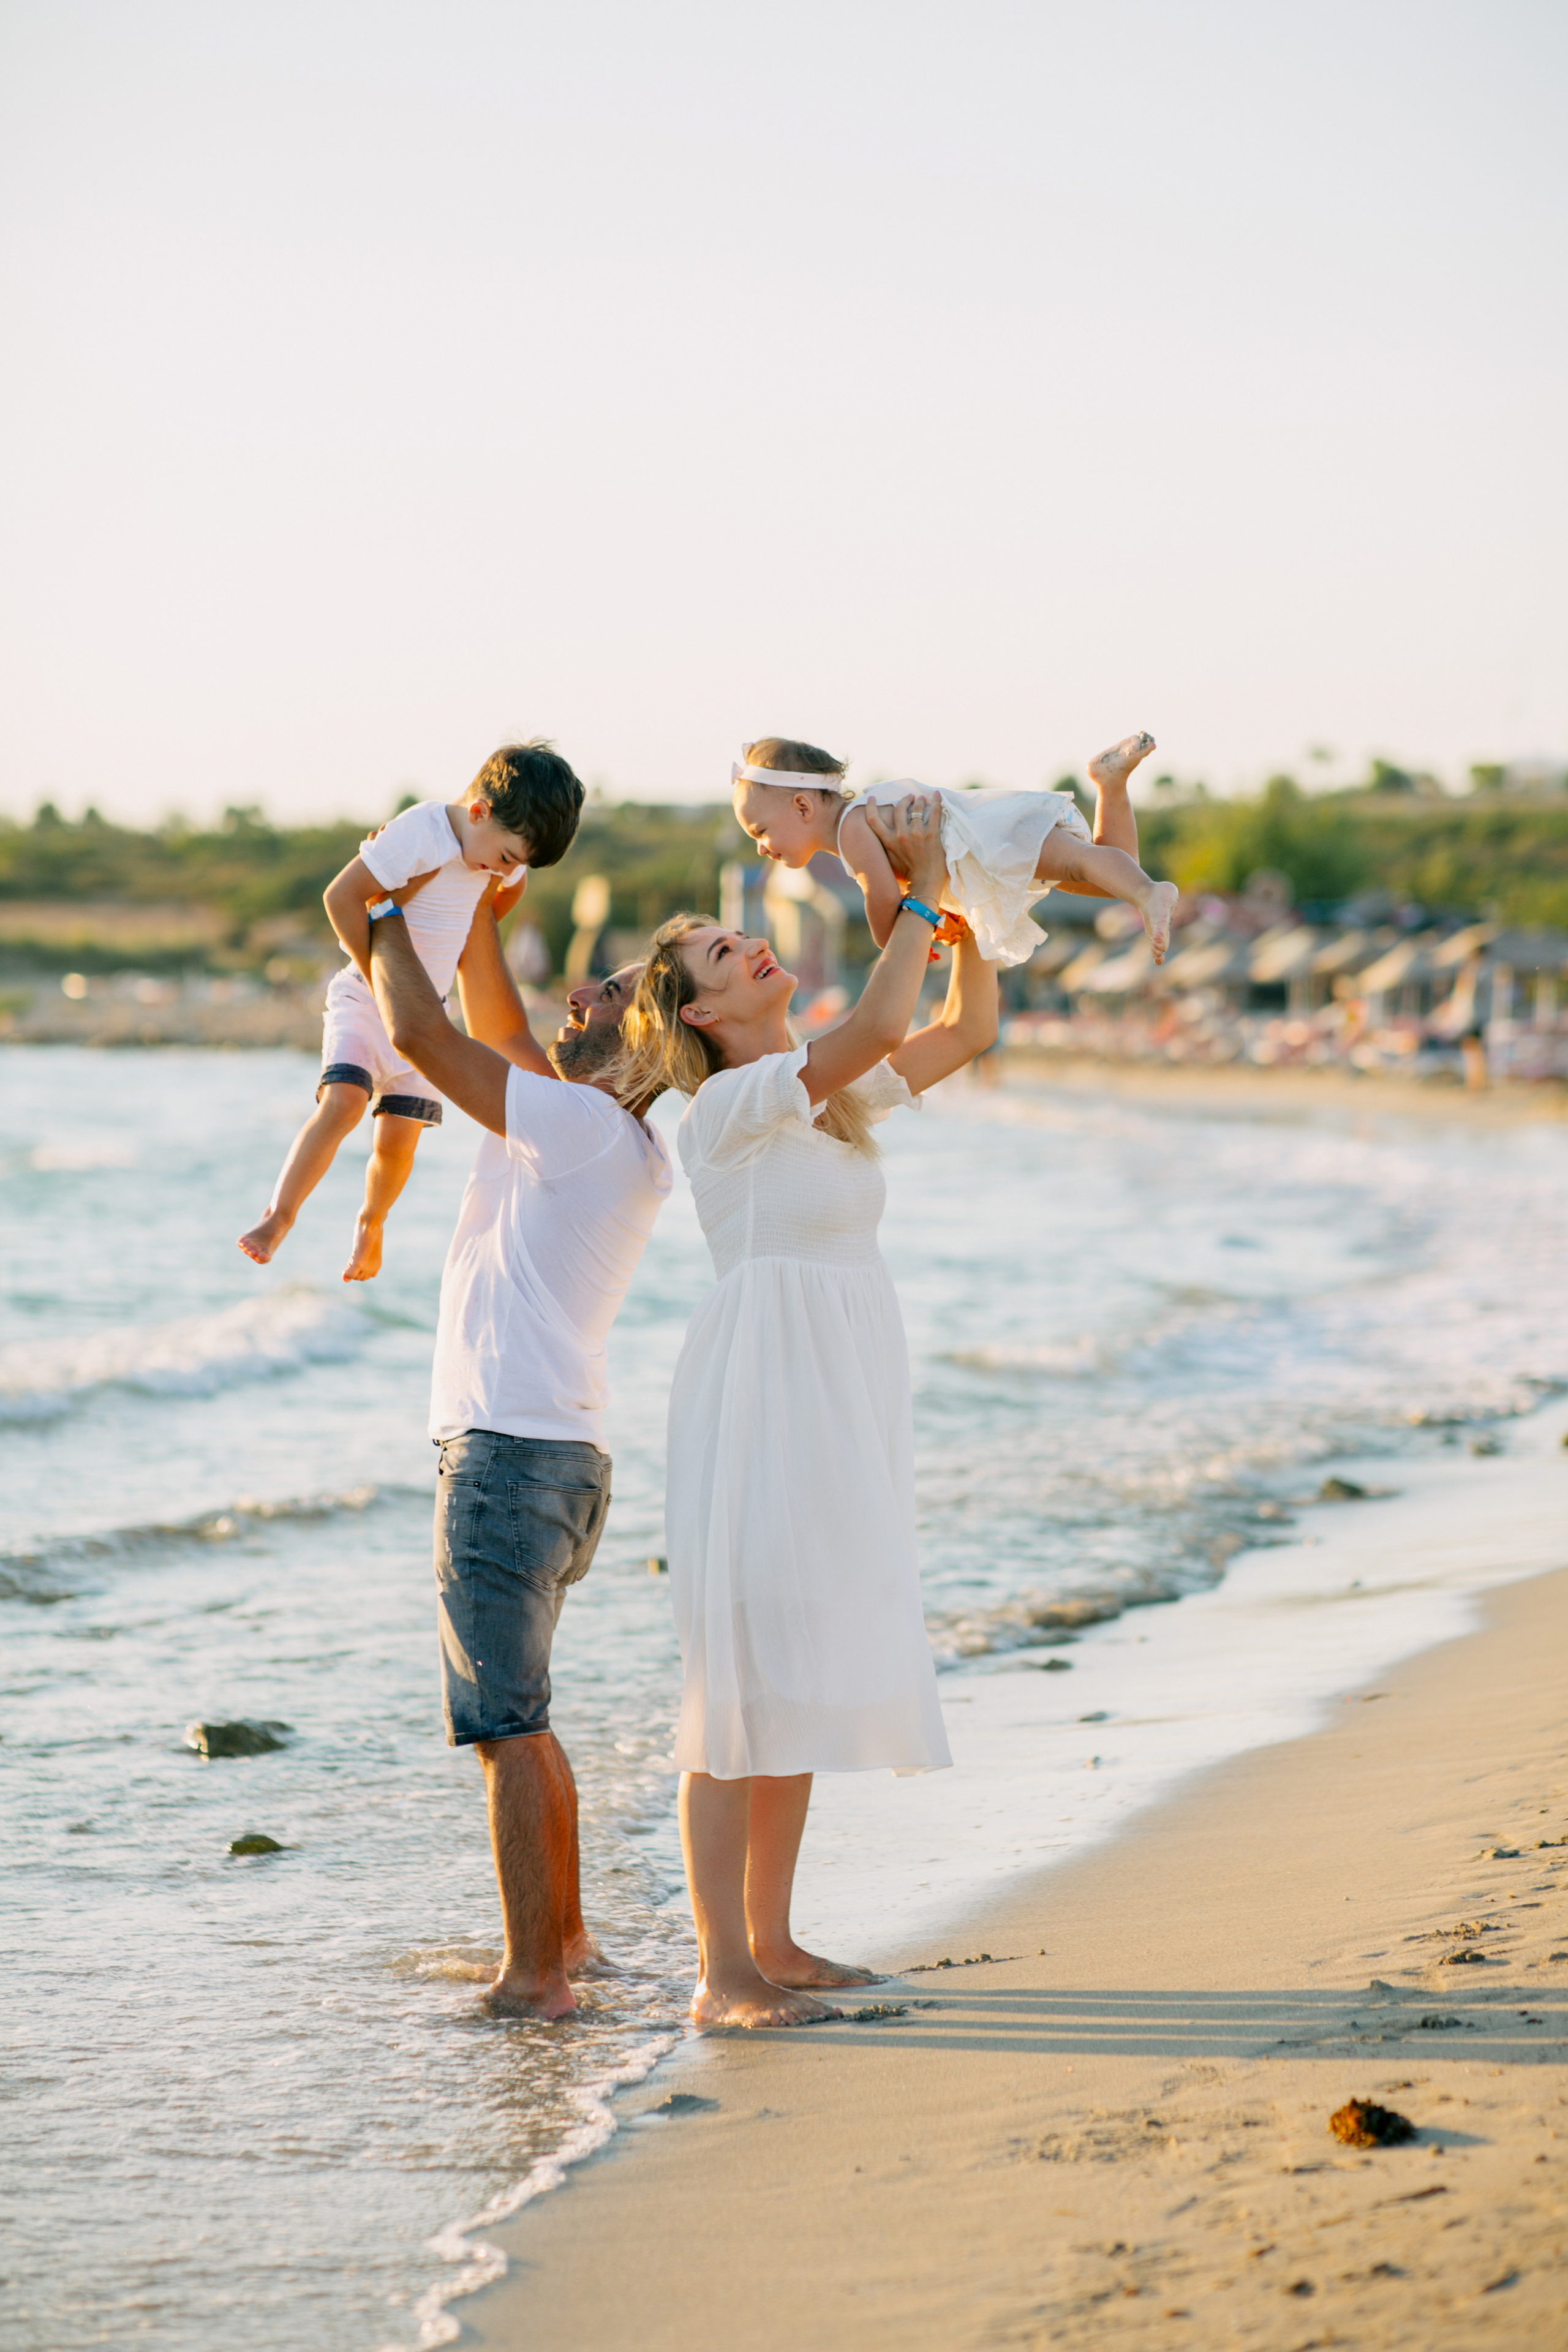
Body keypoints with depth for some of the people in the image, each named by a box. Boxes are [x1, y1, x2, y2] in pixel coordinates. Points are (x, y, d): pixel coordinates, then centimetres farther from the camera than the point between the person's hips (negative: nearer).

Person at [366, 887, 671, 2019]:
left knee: (509, 1727, -7)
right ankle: (565, 1936, 29)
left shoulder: (583, 1123, -12)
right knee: (521, 1719, 21)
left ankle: (533, 1976, -5)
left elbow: (421, 1033, -12)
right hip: (563, 1458, 10)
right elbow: (498, 1026, 24)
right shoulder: (627, 1146, 13)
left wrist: (386, 917, 4)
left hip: (509, 1457, -10)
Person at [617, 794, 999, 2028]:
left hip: (844, 1409, 9)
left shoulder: (836, 1092, 14)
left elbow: (967, 1027, 14)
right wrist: (918, 896, -12)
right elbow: (877, 1025, -23)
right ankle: (723, 1974, -6)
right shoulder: (731, 1106, -11)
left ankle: (771, 1943, 20)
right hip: (761, 1405, -9)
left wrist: (963, 907, 1)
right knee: (744, 1680, -7)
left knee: (804, 1680, 12)